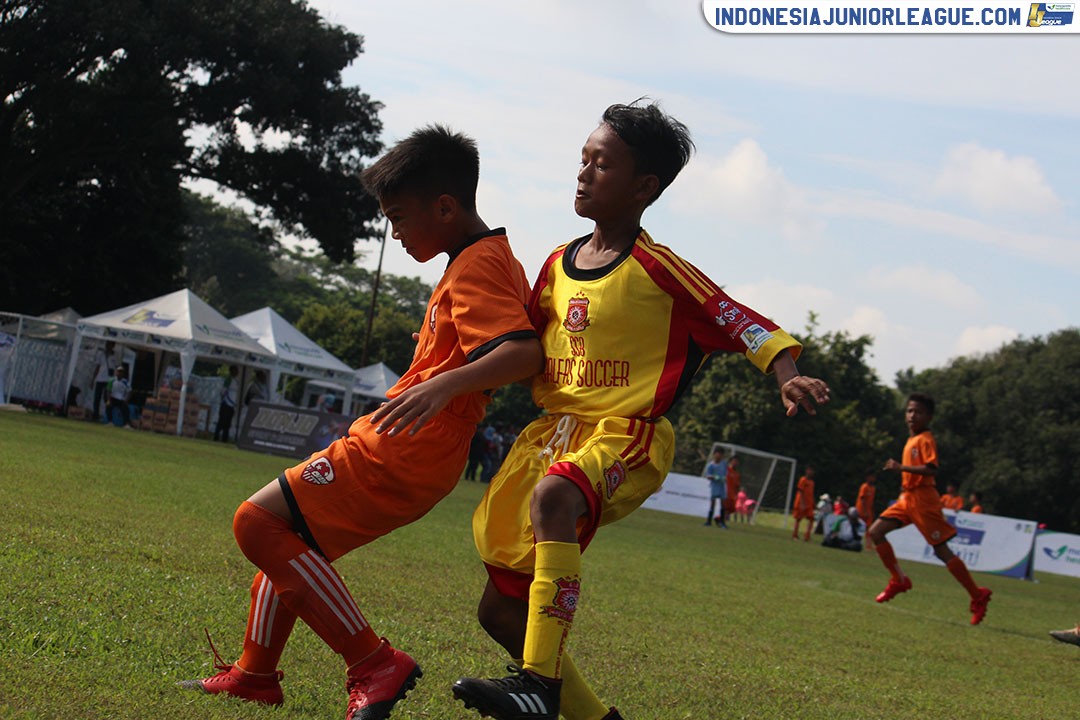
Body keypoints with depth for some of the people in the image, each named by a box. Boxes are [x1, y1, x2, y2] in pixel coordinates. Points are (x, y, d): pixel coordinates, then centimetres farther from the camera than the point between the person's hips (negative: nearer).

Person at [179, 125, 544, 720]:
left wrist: (444, 384, -41)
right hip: (417, 456, 11)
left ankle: (374, 665, -16)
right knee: (280, 530, 22)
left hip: (400, 452, -11)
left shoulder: (476, 267, -15)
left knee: (258, 522, -15)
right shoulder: (488, 260, 16)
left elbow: (524, 352, -29)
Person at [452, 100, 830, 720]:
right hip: (552, 433, 8)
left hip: (626, 439, -8)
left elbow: (739, 322, -11)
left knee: (554, 495, -42)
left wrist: (787, 376, -28)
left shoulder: (657, 269, -7)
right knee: (501, 609, 6)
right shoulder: (558, 265, 12)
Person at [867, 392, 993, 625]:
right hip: (907, 498, 9)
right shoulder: (911, 440, 15)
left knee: (942, 551, -8)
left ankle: (978, 596, -1)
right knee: (876, 532, 2)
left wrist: (901, 467, -26)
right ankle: (898, 580, 9)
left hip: (922, 499, -9)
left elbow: (931, 469, -25)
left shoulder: (925, 439, -12)